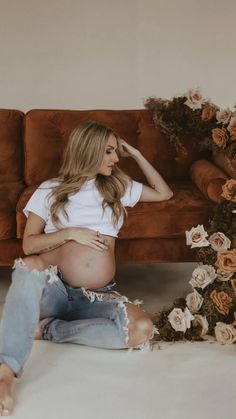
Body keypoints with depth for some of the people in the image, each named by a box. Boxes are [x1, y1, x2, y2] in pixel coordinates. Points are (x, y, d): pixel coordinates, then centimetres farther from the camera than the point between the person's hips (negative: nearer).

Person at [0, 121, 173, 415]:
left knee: (142, 329, -29)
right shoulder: (50, 190, 5)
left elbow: (164, 193, 23)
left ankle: (48, 328, -17)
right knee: (29, 266, -39)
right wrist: (69, 233, -13)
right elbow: (28, 245, 2)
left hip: (97, 298, 3)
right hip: (52, 290, -2)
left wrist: (135, 154, 16)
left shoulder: (118, 186, 15)